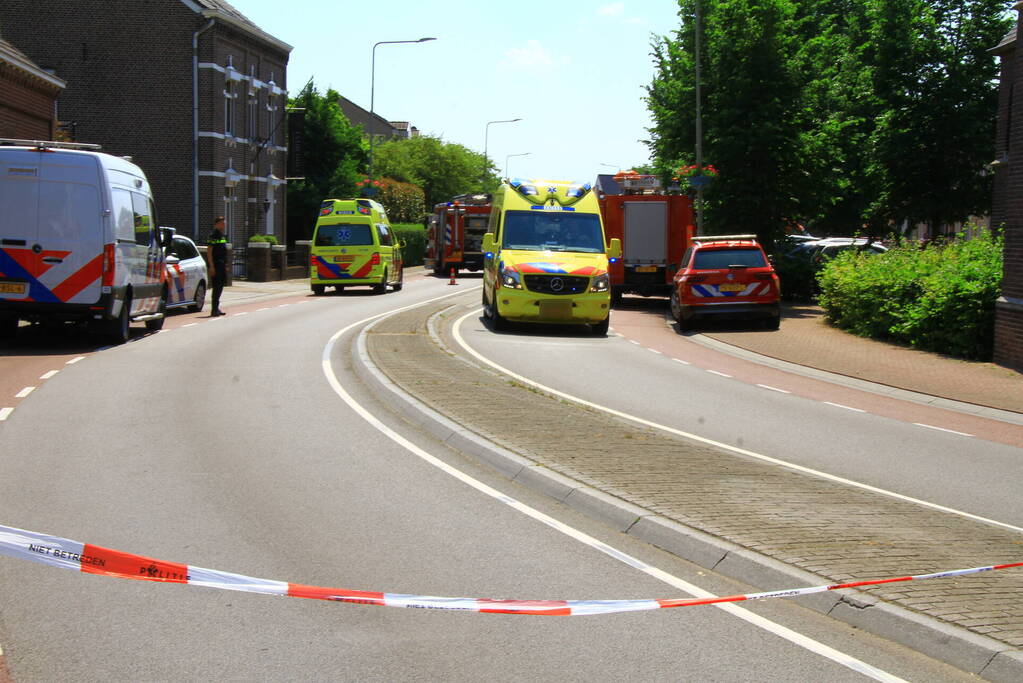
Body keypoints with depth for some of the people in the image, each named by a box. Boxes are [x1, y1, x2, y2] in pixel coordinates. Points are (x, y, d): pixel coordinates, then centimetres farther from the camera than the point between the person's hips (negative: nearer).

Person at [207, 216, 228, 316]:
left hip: (221, 265, 9)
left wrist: (225, 265, 21)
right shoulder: (213, 235, -12)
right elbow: (209, 251, -17)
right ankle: (214, 310, -8)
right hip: (215, 265, -9)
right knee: (217, 287, -10)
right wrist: (211, 266, -22)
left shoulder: (222, 235, 17)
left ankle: (216, 308, 21)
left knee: (220, 286, 13)